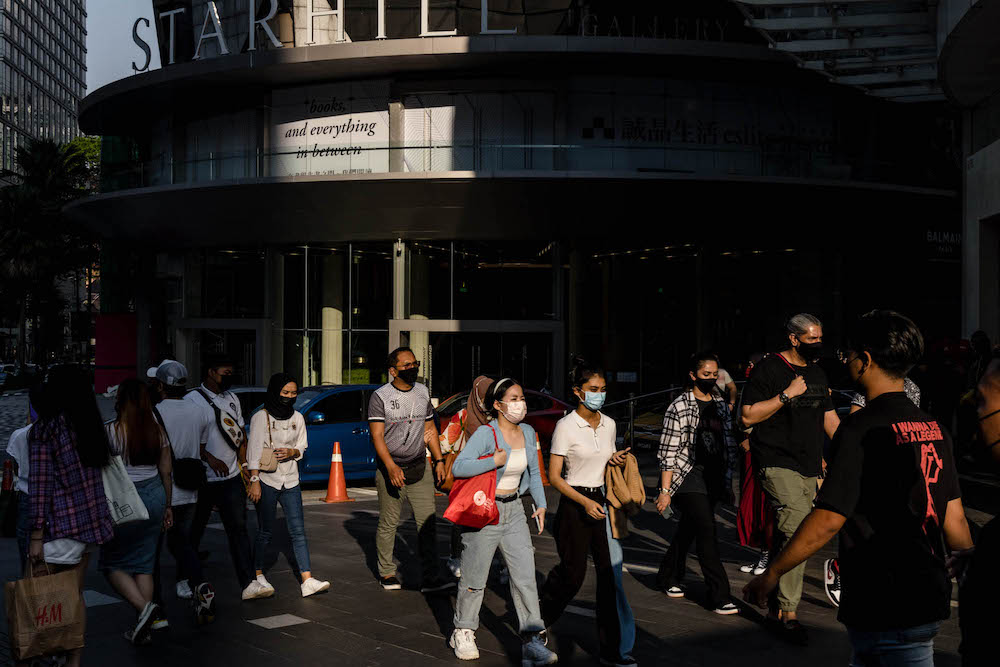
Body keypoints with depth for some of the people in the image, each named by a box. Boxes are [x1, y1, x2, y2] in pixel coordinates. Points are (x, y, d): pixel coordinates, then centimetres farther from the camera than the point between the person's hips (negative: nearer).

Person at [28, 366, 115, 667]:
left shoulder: (44, 429, -9)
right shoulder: (92, 425, 10)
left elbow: (40, 484, -12)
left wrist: (36, 536, -12)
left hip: (61, 524, -7)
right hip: (91, 521, 7)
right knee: (74, 594, 13)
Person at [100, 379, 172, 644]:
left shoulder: (110, 431, -11)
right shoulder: (158, 431, 3)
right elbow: (166, 473, 8)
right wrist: (167, 507, 17)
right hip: (154, 496, 5)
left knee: (112, 563, 10)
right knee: (143, 563, 12)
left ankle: (144, 607, -11)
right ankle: (143, 628, 12)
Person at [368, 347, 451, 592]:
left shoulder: (422, 392, 9)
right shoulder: (380, 396, -7)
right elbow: (377, 436, -12)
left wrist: (439, 460, 9)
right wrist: (391, 467, -23)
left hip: (420, 468, 4)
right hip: (390, 469, -4)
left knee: (428, 522, -2)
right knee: (388, 524, 4)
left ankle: (431, 577, 0)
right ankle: (386, 573, 20)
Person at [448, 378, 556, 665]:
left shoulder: (527, 432, 6)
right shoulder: (485, 434, -15)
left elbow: (533, 472, 19)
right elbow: (458, 468, -25)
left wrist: (540, 504, 14)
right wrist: (494, 461, -26)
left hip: (514, 511, 6)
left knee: (525, 577, -2)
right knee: (475, 578, 6)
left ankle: (532, 641, 0)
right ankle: (463, 633, 27)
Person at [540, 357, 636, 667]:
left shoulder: (609, 424, 6)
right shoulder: (566, 426, -10)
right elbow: (554, 477, -10)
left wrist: (614, 460, -1)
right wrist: (585, 502, -19)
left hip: (602, 502, 4)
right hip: (574, 503, -4)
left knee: (611, 571, -4)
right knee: (572, 572, 5)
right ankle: (539, 616, 36)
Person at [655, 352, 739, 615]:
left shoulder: (720, 405, 12)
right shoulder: (679, 407, -7)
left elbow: (729, 445, 17)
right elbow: (668, 451, -9)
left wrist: (728, 484, 14)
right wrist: (665, 490, -13)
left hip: (713, 478, 6)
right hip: (688, 476, -6)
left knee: (688, 530, 14)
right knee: (707, 532, -13)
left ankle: (667, 577, 32)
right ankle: (719, 596, -11)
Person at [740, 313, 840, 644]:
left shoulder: (816, 373, 17)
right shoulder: (769, 368, -6)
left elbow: (829, 417, 24)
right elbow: (748, 416, -12)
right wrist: (787, 394, -16)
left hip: (808, 467, 7)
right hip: (778, 464, -7)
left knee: (788, 535, 10)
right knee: (798, 531, -19)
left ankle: (776, 606, 19)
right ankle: (787, 613, -14)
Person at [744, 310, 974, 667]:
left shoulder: (861, 429, -16)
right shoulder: (934, 428, 6)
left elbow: (828, 519, -19)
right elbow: (953, 519, 10)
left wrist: (771, 574, -10)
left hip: (887, 610, -8)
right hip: (930, 594, 8)